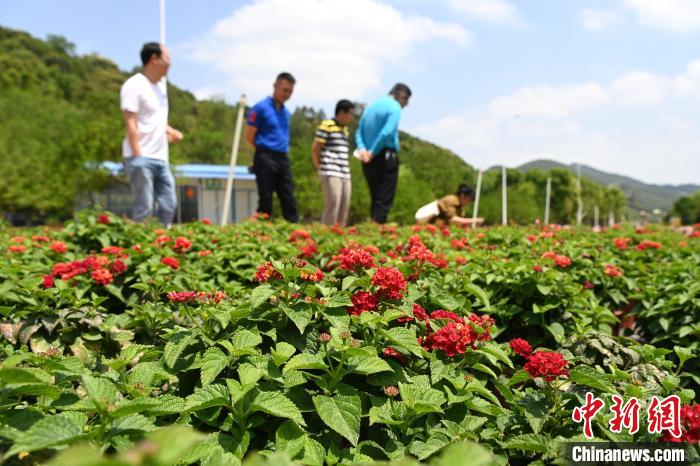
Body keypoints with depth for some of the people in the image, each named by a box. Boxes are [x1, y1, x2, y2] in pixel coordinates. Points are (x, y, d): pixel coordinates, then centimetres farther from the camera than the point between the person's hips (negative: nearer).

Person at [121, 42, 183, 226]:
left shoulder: (160, 84, 14)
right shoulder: (135, 85, -10)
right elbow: (130, 123, -14)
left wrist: (169, 130, 5)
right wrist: (137, 156, -19)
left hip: (160, 158, 8)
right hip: (141, 158, -8)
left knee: (168, 204, 9)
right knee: (144, 208, -5)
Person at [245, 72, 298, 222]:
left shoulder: (286, 112, 15)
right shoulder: (260, 108, -5)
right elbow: (249, 136, -5)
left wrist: (282, 150, 10)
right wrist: (265, 151, 4)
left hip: (283, 159, 6)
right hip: (266, 159, -6)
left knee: (289, 200, 4)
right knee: (265, 200, -1)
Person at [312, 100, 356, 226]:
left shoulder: (345, 130, 18)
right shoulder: (326, 126, -4)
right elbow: (315, 150, -5)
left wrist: (347, 173, 12)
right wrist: (320, 169, -3)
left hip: (345, 175, 8)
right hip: (331, 174, -8)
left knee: (344, 207, 6)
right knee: (332, 206, -12)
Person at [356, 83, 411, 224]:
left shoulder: (371, 106, 18)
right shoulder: (394, 107, -6)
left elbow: (359, 132, 11)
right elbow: (387, 132, -19)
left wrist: (362, 148, -4)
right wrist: (373, 152, -15)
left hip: (369, 160, 7)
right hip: (387, 157, -7)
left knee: (376, 198, 12)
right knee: (385, 199, -5)